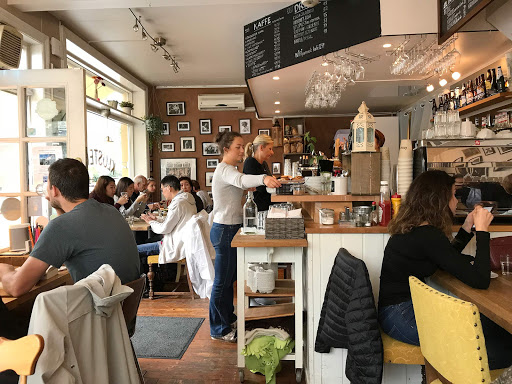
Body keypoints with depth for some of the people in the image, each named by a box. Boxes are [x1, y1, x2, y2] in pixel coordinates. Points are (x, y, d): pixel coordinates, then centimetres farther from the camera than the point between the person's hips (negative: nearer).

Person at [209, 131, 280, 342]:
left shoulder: (227, 169, 15)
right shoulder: (224, 170, -18)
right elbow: (241, 180, -42)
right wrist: (263, 178, -59)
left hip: (230, 228, 11)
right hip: (225, 229, -10)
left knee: (229, 277, 21)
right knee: (222, 281, 1)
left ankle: (228, 317, 37)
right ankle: (219, 329, 15)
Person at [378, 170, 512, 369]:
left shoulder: (412, 228, 7)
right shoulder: (428, 235, -23)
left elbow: (449, 260, 23)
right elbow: (480, 280, -21)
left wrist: (467, 227, 15)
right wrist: (482, 229, -14)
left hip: (400, 310, 9)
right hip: (401, 317, -9)